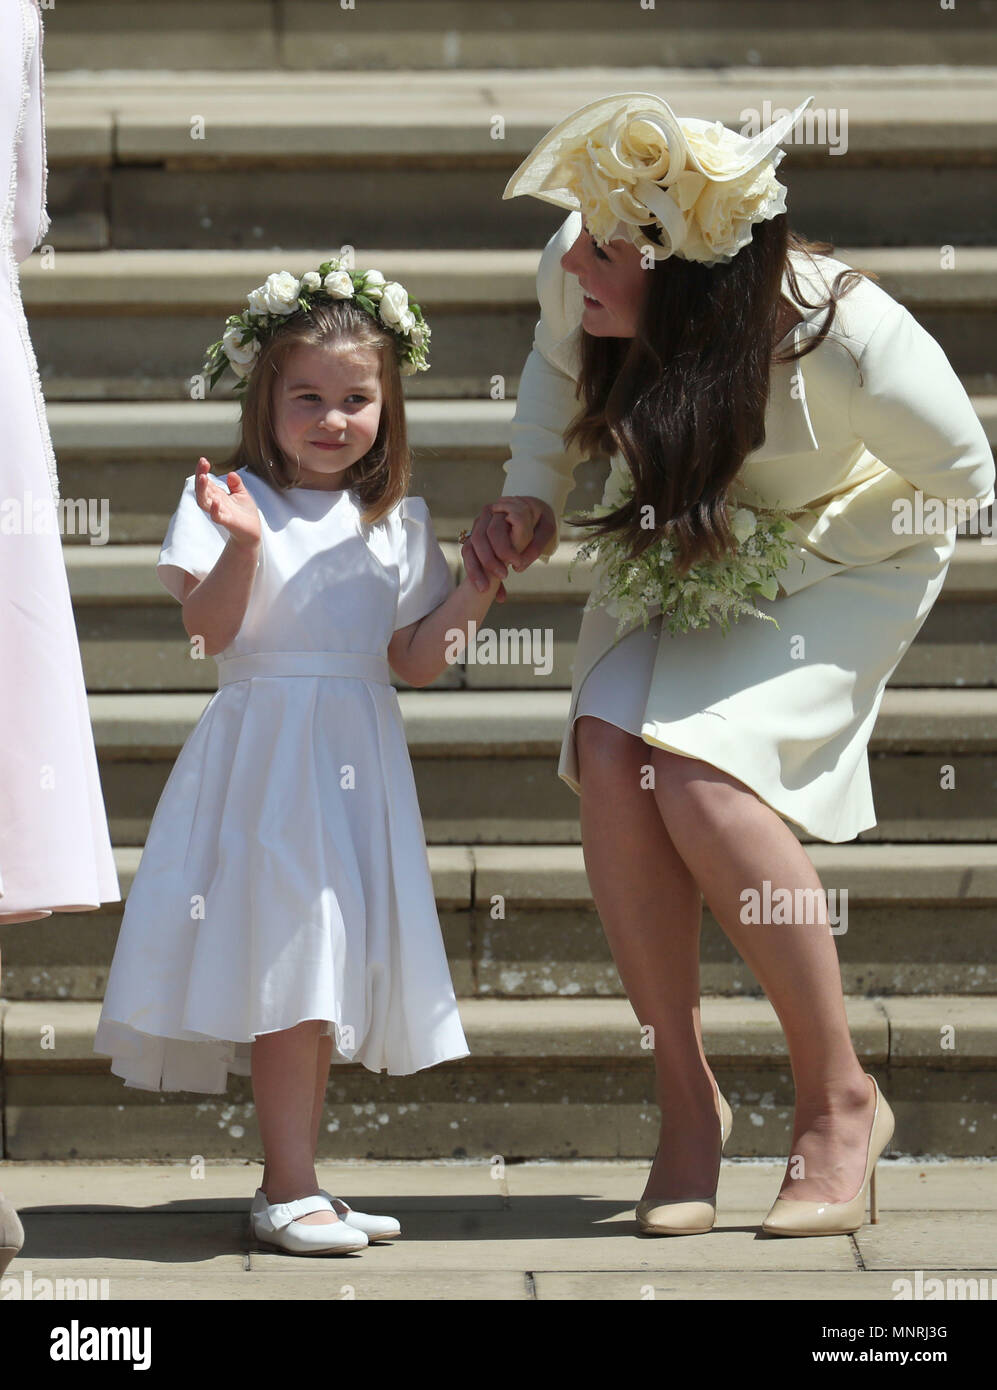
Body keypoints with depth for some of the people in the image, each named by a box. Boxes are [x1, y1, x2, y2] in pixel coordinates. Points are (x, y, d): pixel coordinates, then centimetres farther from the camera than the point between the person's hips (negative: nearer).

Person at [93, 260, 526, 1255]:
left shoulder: (399, 522, 12)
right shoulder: (233, 500, -2)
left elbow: (411, 660, 10)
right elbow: (209, 631, -12)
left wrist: (476, 594, -2)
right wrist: (242, 545, -26)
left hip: (359, 755, 5)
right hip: (265, 753, -5)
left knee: (328, 970, 7)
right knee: (286, 962, -10)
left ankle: (292, 1187, 14)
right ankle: (288, 1189, -6)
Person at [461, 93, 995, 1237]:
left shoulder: (848, 340, -37)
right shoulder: (573, 273, -24)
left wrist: (776, 559, -21)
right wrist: (529, 500, -9)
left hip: (841, 556, -5)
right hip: (677, 546, 5)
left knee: (701, 775, -26)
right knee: (610, 754, -21)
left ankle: (838, 1099, -8)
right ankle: (687, 1099, -6)